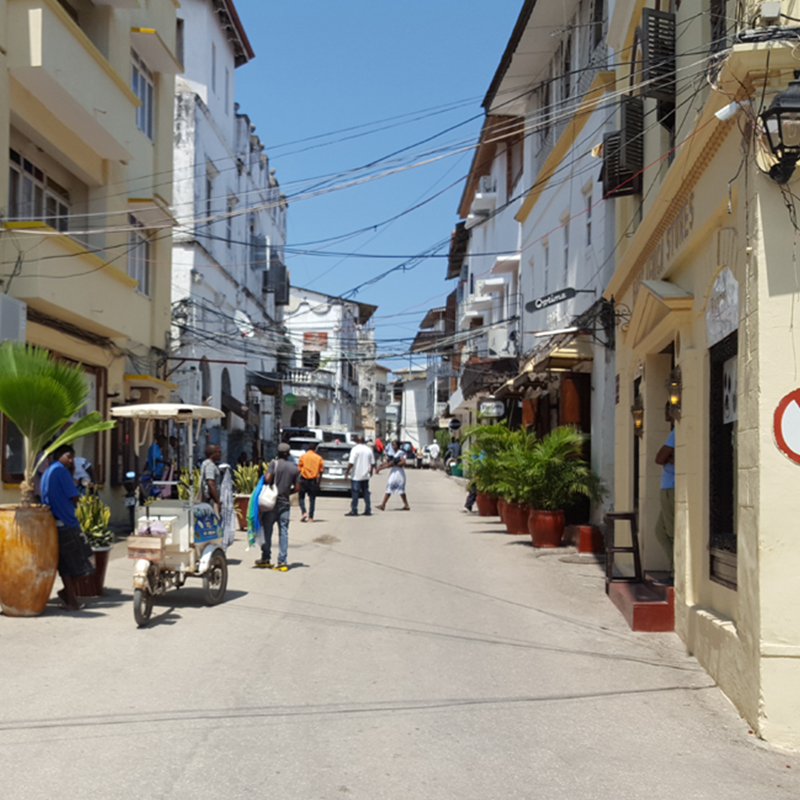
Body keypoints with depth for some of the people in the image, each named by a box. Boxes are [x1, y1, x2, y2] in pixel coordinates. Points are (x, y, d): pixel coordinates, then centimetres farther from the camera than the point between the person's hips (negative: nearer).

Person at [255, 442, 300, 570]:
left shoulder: (274, 463, -6)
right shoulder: (295, 468, 5)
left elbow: (267, 479, -18)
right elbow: (297, 488, 3)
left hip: (272, 502, -3)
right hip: (285, 503, 3)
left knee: (267, 531, 8)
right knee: (283, 532, 3)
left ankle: (265, 559, 13)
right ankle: (282, 562, -1)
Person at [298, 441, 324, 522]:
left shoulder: (303, 456, -1)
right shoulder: (319, 458, 3)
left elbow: (299, 469, -3)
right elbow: (320, 471, 2)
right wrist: (318, 483, 9)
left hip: (304, 479, -1)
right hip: (314, 481, 1)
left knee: (301, 497, 12)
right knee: (312, 499, 7)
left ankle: (304, 512, -8)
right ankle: (311, 517, 5)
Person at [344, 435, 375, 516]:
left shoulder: (355, 449, -12)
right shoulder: (369, 450, 6)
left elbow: (351, 463, -17)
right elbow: (372, 463, 11)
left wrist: (347, 471, -6)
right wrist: (371, 471, 25)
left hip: (356, 476, -6)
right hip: (366, 476, 6)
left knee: (355, 493, -2)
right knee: (366, 492, 11)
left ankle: (354, 510, -2)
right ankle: (368, 510, 11)